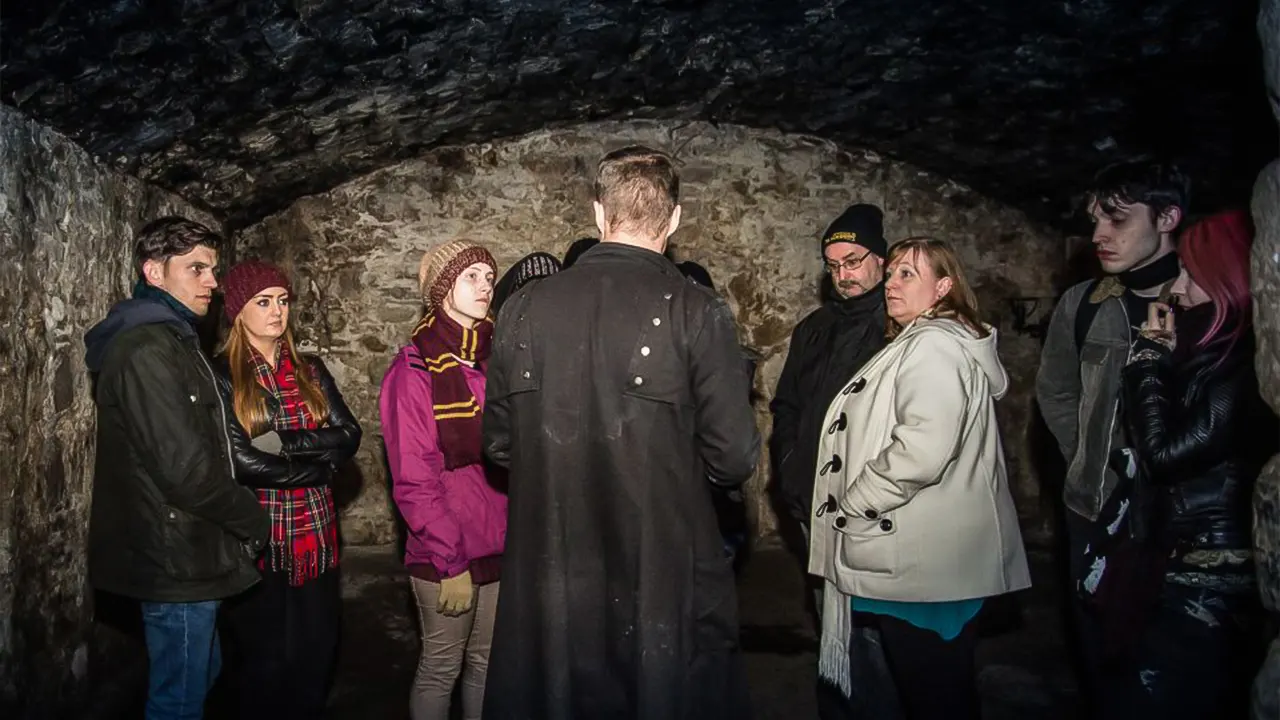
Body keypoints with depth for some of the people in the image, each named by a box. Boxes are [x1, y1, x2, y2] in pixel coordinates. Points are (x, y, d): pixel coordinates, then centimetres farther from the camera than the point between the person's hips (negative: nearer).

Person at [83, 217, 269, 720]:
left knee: (201, 675, 23)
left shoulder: (170, 340, 14)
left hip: (183, 556, 10)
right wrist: (252, 518, -11)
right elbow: (183, 467, -25)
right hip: (177, 560, -10)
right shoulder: (147, 349, -19)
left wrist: (239, 517, 9)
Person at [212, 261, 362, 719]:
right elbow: (243, 462, -16)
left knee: (316, 657, 12)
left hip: (315, 537, 4)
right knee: (268, 663, 10)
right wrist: (319, 464, -9)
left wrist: (285, 443, -16)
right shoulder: (222, 376, -6)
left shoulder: (310, 371, 8)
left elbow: (349, 436, -3)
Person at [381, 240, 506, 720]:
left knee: (486, 663, 17)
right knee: (441, 669, 10)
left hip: (502, 548, 5)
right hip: (445, 557, -5)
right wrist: (449, 562, -15)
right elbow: (413, 480, -12)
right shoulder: (415, 368, -10)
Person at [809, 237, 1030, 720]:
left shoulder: (933, 346, -15)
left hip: (920, 562, -10)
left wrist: (851, 504, -15)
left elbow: (921, 450, -27)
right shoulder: (917, 342, 17)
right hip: (927, 556, 10)